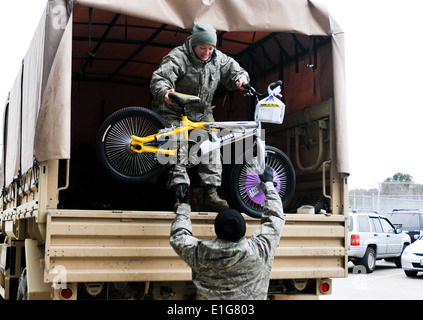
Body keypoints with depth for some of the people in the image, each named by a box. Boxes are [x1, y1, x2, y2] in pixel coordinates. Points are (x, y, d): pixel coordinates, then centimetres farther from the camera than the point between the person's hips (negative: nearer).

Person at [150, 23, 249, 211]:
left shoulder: (218, 59, 0)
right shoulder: (178, 58, -17)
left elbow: (233, 70, 12)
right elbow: (159, 78, -29)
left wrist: (241, 78, -14)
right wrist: (165, 92, -52)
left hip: (202, 113, 5)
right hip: (175, 112, -4)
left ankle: (211, 193, -5)